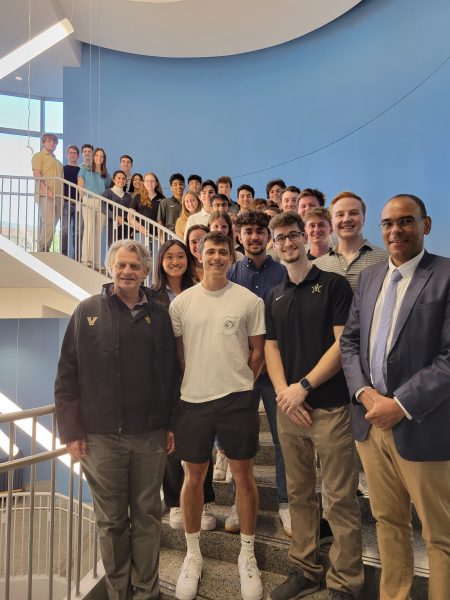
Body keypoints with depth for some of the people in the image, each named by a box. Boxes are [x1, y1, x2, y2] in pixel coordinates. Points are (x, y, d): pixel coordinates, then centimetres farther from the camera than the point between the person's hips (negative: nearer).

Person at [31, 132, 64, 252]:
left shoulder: (58, 161, 28)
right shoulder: (39, 156, 7)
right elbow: (36, 175, -6)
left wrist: (62, 193, 10)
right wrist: (46, 190, -18)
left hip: (58, 196, 7)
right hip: (45, 196, -7)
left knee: (53, 224, 3)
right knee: (48, 223, -18)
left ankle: (43, 251, 6)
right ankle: (42, 250, -14)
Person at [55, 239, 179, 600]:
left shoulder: (159, 314, 5)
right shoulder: (87, 312, 0)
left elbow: (171, 373, 8)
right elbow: (67, 375, -1)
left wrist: (171, 424, 6)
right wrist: (71, 430, -5)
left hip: (151, 435, 2)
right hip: (101, 436, -1)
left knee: (147, 516, 12)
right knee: (111, 519, 12)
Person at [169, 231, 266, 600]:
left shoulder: (249, 300, -3)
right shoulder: (181, 303, 1)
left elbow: (257, 351, 4)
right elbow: (177, 353, 8)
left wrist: (241, 384, 2)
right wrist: (188, 386, 5)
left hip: (237, 400, -1)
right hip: (193, 401, 2)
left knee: (244, 475, 10)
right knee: (194, 477, 13)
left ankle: (247, 554, 30)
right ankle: (193, 554, 33)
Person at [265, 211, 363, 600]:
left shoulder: (334, 284, -2)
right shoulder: (276, 296, 13)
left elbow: (343, 343, -10)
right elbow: (272, 347, 11)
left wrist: (303, 386, -13)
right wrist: (283, 392, -5)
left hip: (330, 405, -5)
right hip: (289, 407, 5)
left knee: (341, 498, 2)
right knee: (299, 494, 14)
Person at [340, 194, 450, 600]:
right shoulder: (369, 277, 10)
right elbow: (350, 341, 10)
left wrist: (401, 404, -18)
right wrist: (364, 391, -5)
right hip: (370, 420, 6)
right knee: (388, 521, 20)